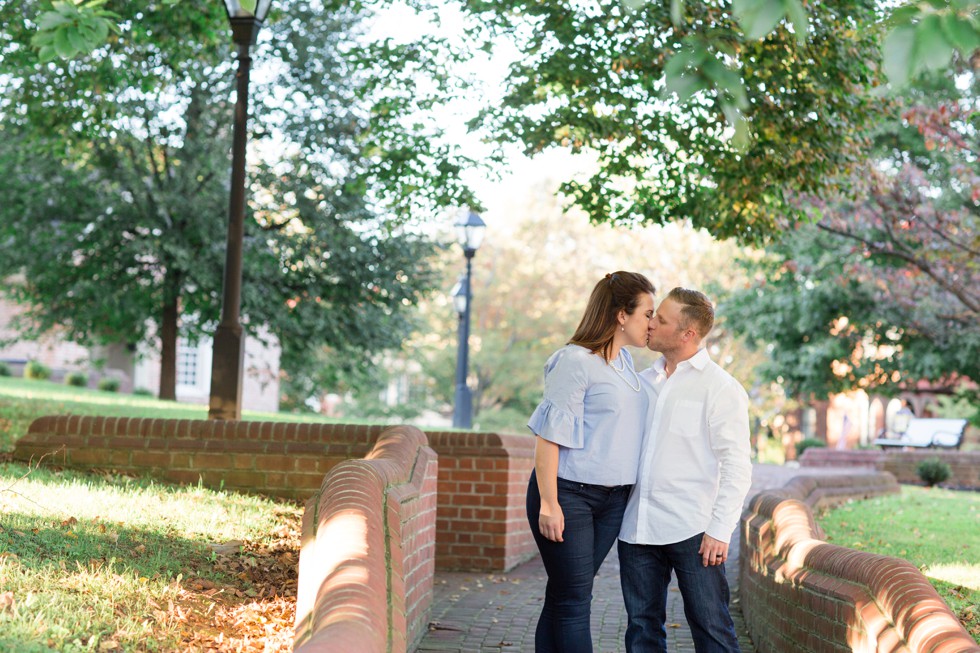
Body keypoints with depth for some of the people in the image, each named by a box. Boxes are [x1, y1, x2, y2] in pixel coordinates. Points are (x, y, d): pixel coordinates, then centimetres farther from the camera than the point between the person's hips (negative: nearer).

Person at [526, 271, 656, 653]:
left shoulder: (625, 362, 13)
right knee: (573, 600, -3)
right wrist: (548, 503, -18)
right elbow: (548, 435, -16)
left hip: (612, 499, 7)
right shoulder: (575, 360, -14)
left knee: (564, 599, 11)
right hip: (568, 494, -7)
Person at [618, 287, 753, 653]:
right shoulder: (643, 382, 14)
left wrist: (720, 531, -14)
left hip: (692, 531, -6)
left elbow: (737, 466, -8)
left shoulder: (720, 388, -4)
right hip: (637, 527, 6)